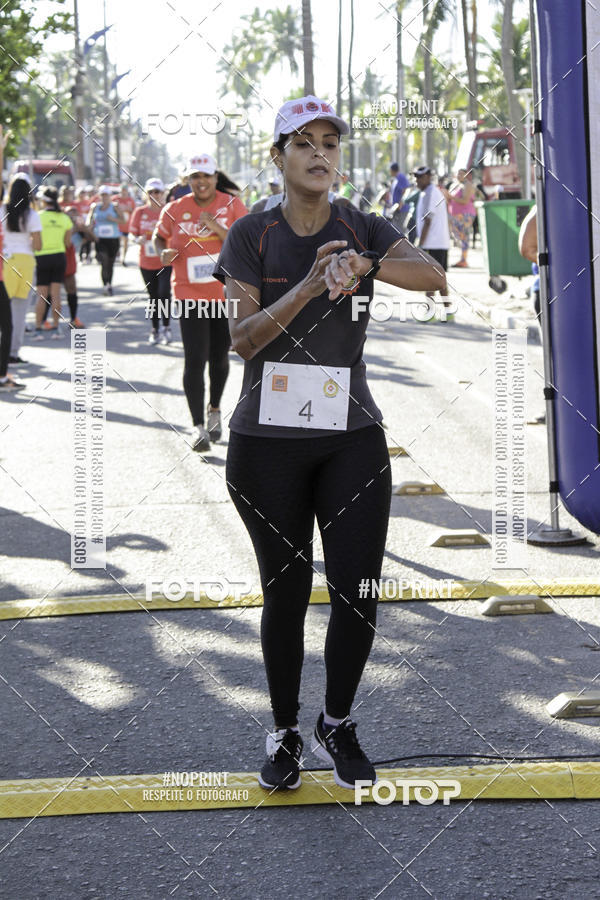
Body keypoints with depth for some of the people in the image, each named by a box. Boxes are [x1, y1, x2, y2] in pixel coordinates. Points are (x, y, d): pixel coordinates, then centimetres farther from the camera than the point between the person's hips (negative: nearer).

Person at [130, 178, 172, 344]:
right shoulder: (140, 212, 3)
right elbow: (132, 233, 8)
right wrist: (138, 239, -15)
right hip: (147, 262, 3)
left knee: (164, 294, -15)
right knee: (153, 297, 11)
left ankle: (167, 327, 3)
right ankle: (155, 330, 23)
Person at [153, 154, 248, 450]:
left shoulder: (232, 205, -3)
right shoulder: (175, 210, -2)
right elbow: (159, 237, 14)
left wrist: (217, 228, -24)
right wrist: (163, 253, -8)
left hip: (227, 293, 1)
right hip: (190, 295, -1)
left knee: (220, 358, 14)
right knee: (195, 359, -10)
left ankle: (214, 410, 38)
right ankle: (198, 427, -7)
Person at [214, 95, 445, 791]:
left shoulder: (363, 230, 4)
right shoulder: (250, 235, 1)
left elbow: (434, 276, -14)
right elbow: (242, 338, -10)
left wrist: (362, 265, -32)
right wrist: (307, 286, -24)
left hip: (352, 438, 1)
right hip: (267, 441, -1)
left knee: (358, 596, -3)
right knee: (285, 594, 5)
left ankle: (337, 727, 20)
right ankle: (284, 733, 24)